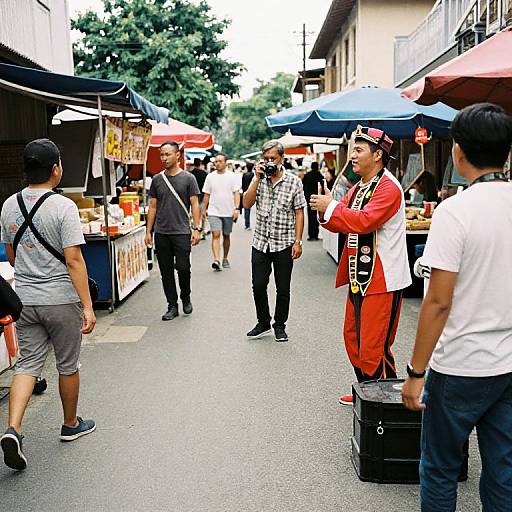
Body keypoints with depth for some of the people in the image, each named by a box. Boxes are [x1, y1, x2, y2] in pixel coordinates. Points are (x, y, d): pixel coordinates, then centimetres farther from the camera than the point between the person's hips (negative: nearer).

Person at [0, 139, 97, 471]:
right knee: (68, 365, 12)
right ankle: (71, 425, 30)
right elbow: (74, 260, -20)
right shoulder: (63, 207, -16)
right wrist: (87, 306, -17)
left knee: (28, 365, 10)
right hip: (61, 299, -5)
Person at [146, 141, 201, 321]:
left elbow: (194, 205, -1)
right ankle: (172, 306, 17)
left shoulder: (188, 178, 1)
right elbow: (153, 207, 11)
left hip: (182, 232, -3)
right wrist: (148, 231, 7)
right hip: (161, 233, 3)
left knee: (183, 268, -5)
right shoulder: (157, 180, 9)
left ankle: (186, 298, 22)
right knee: (166, 271, 6)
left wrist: (196, 228, -9)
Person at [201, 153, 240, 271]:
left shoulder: (233, 176, -1)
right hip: (214, 212, 0)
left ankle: (225, 259, 26)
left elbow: (236, 193, -6)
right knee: (216, 235, -13)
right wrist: (204, 210, 10)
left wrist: (236, 208, -17)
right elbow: (206, 195, 11)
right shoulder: (210, 177, 5)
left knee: (226, 236, 12)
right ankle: (216, 260, -22)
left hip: (228, 212, 0)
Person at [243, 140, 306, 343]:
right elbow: (247, 204, -5)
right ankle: (263, 323, 23)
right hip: (260, 242, 3)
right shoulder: (259, 179, 6)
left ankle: (280, 326, 23)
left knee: (283, 289, 7)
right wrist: (258, 178, -12)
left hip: (284, 244, -2)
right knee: (258, 286, 4)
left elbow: (299, 213, -3)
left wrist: (297, 241, -9)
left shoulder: (294, 181, -3)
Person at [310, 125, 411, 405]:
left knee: (374, 349, -6)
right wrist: (324, 211, -7)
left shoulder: (388, 187, -14)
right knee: (353, 338, 19)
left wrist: (331, 207, -19)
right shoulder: (358, 188, 16)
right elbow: (340, 224, 13)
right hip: (359, 277, 10)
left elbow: (364, 221, -27)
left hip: (382, 280, -10)